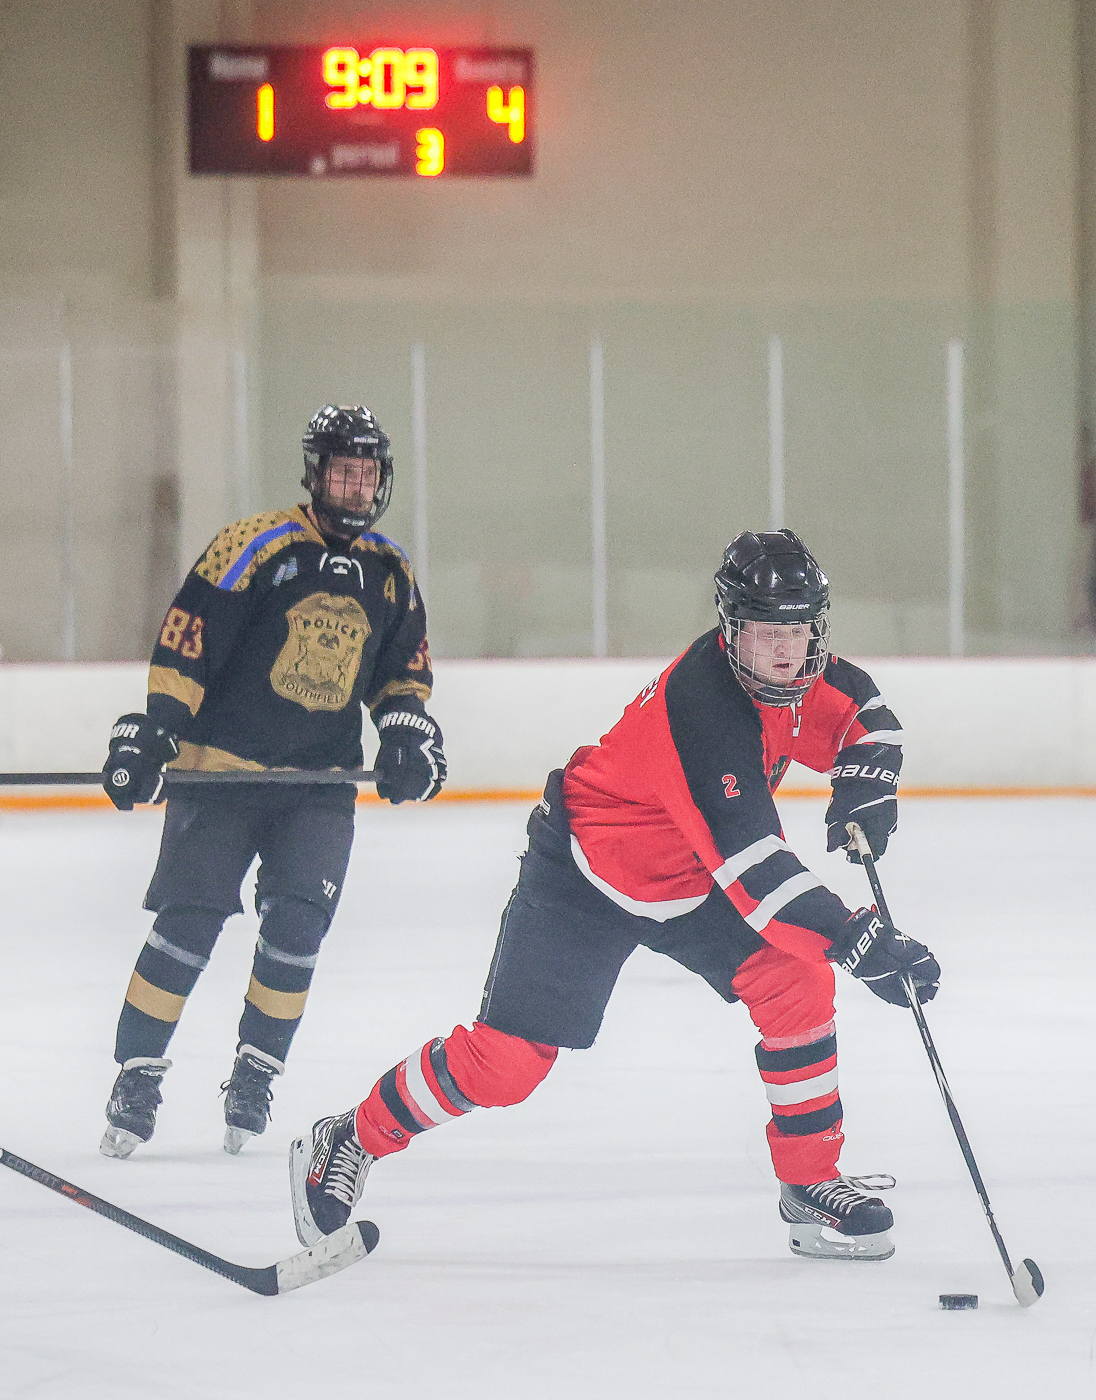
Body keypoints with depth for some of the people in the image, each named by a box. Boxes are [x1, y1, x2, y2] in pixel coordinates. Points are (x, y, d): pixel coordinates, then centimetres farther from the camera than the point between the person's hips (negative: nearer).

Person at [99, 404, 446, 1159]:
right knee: (189, 921, -8)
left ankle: (255, 1075, 7)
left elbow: (404, 671, 21)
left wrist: (407, 729, 3)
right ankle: (137, 1074, 4)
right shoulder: (256, 545, -8)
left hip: (322, 785, 4)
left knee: (297, 924, -10)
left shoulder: (391, 574, 9)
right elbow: (187, 641, -11)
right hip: (223, 768, -4)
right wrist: (154, 730, -17)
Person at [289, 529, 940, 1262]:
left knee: (798, 983, -12)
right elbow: (748, 861, -42)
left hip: (692, 882, 7)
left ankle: (812, 1185, -1)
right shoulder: (702, 704, -36)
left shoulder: (795, 673, -12)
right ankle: (348, 1142, 13)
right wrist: (860, 942, -47)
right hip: (585, 872, -7)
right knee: (506, 1058, -8)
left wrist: (865, 781, -13)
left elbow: (865, 717, 10)